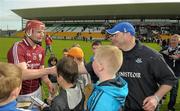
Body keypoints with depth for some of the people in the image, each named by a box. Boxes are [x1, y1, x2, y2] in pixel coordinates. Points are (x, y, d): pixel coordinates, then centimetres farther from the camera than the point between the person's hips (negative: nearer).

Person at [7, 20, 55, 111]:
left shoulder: (41, 50, 2)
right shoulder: (18, 48, -21)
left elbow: (40, 71, 7)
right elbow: (23, 74, -30)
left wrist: (49, 83, -13)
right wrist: (49, 70, -32)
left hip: (37, 91, 7)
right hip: (20, 95, -6)